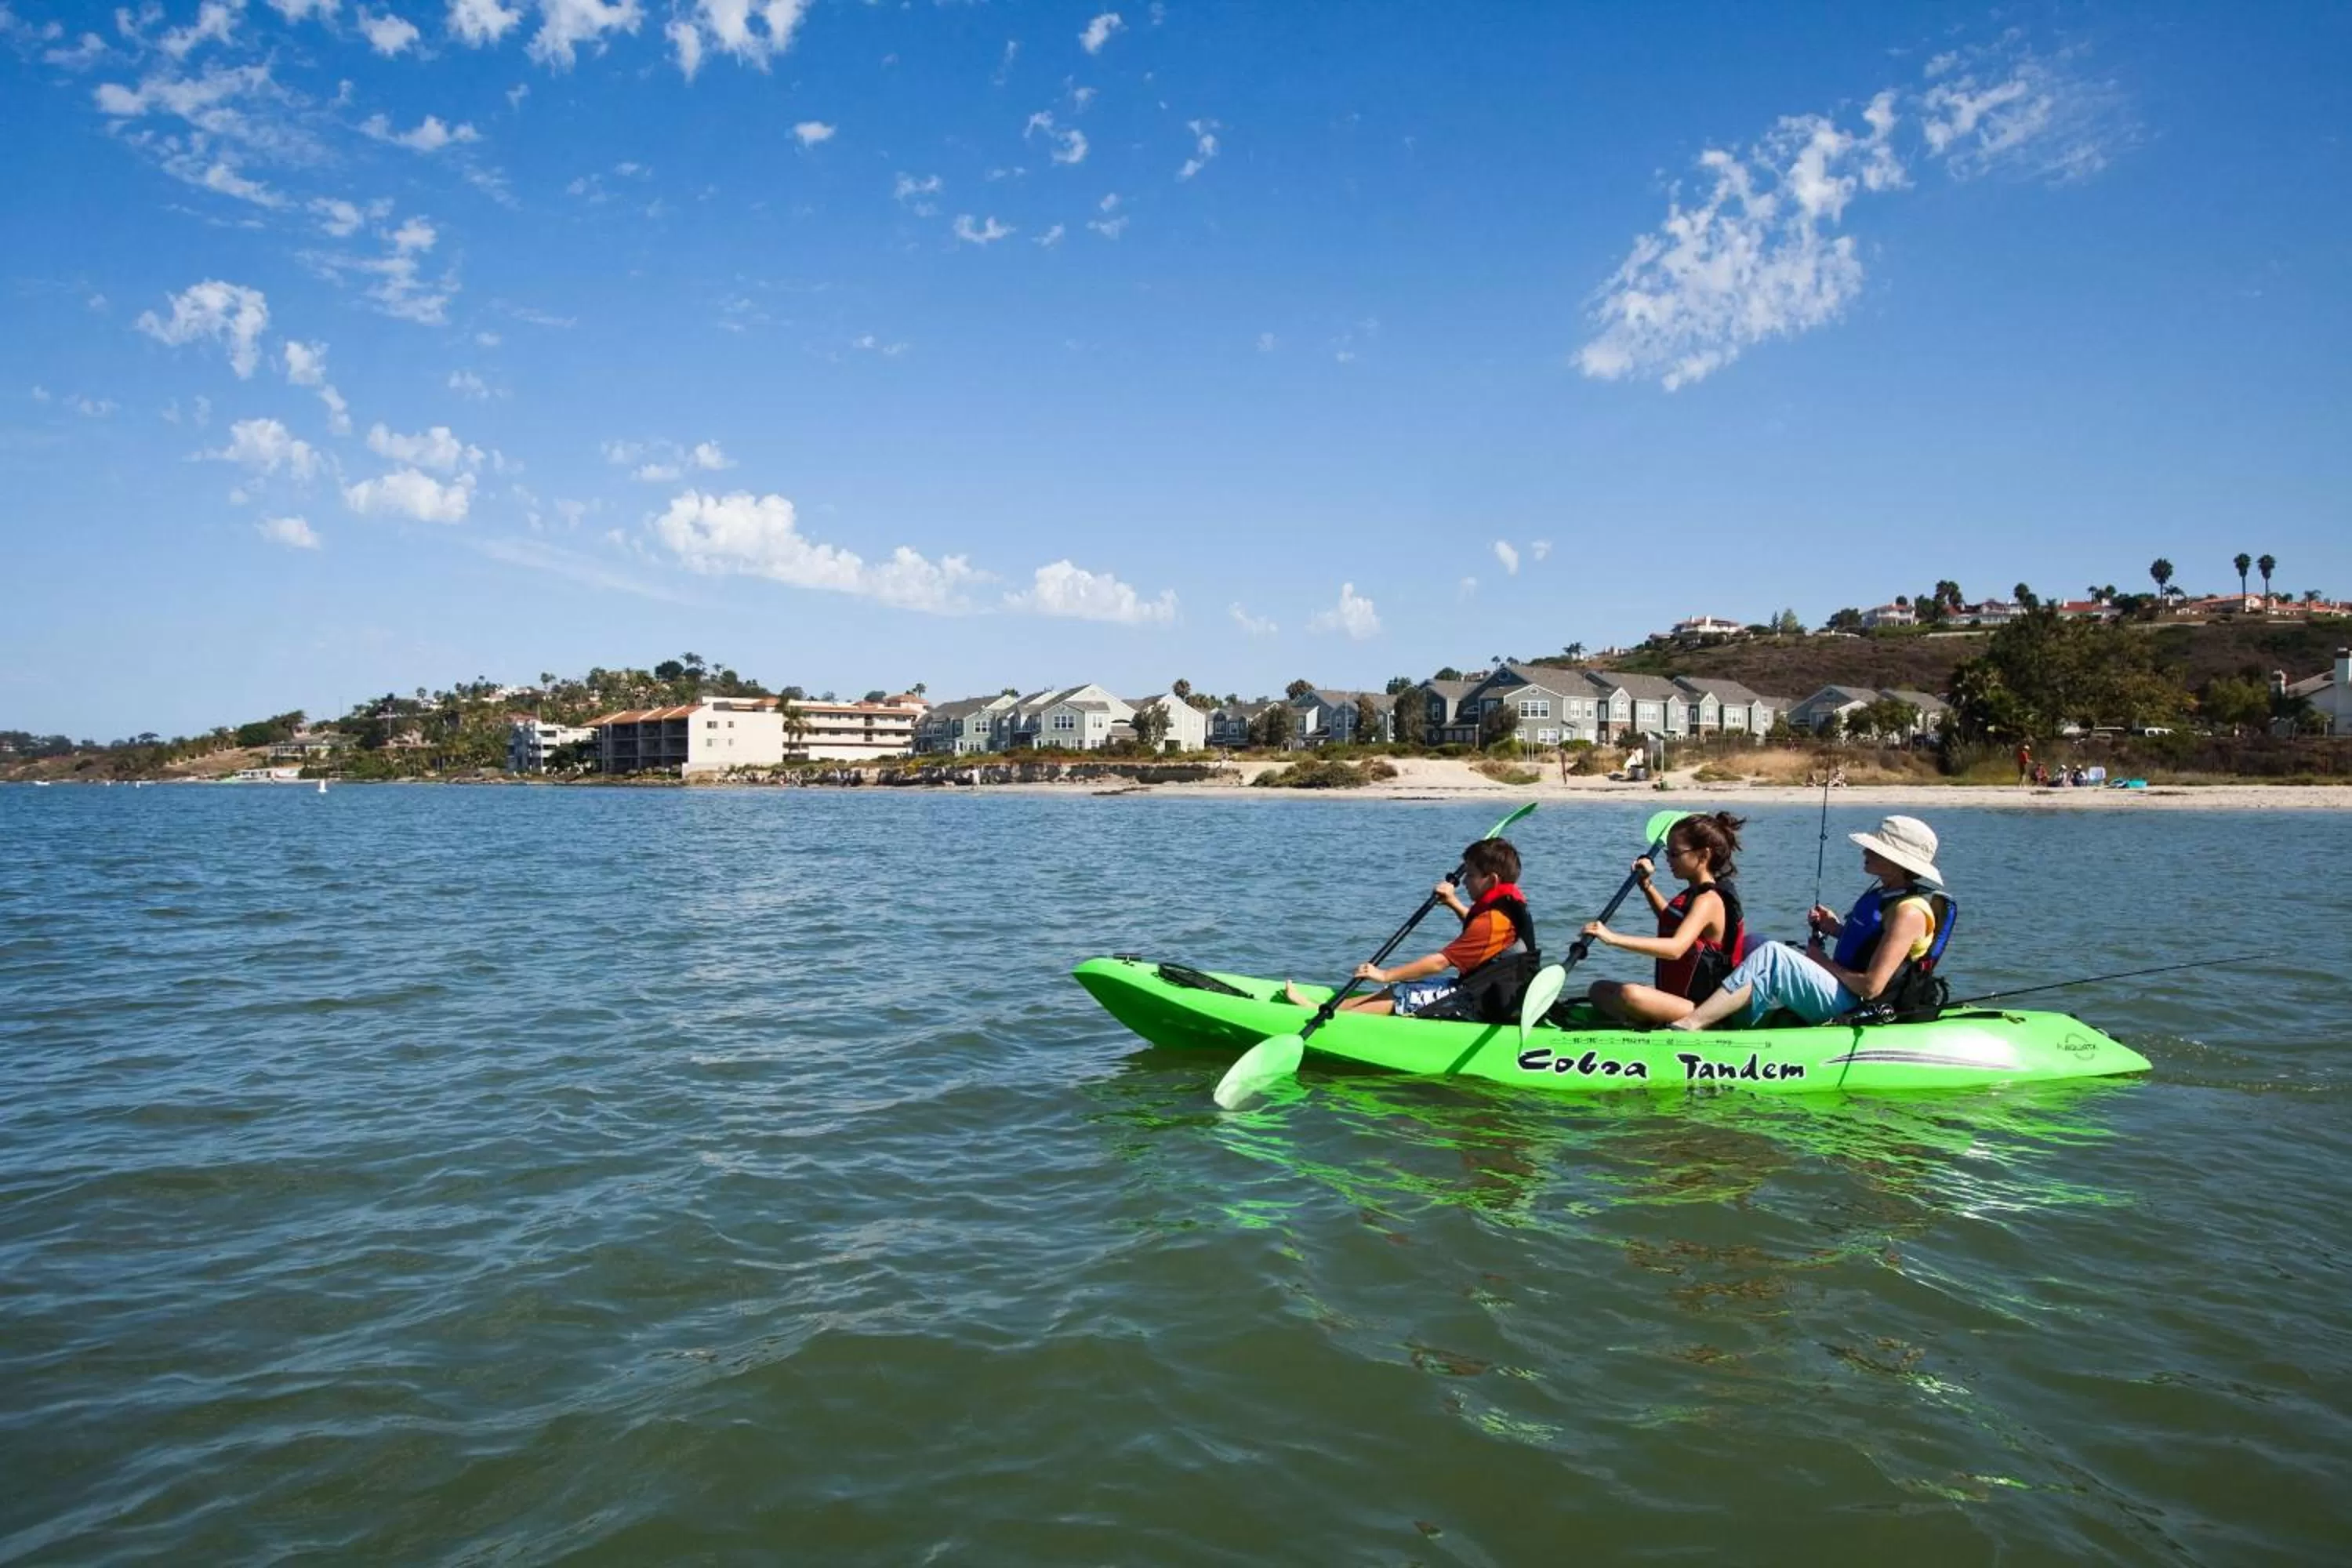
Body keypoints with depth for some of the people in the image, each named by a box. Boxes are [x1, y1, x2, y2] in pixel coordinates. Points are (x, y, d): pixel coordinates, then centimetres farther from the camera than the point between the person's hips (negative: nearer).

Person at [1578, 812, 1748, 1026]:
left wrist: (1614, 938, -42)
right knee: (1599, 990, 7)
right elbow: (1671, 919, 37)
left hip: (1699, 1006, -11)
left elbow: (1675, 948, -37)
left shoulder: (1708, 900, -19)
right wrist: (1647, 886, 21)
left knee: (1631, 995, -36)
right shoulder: (1695, 894, 12)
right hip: (1676, 997, 11)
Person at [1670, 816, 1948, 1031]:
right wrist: (1835, 928, 8)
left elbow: (1870, 987, -25)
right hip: (1842, 986, 11)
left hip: (1851, 1006, -11)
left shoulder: (1910, 912, -19)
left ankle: (1690, 1024, -35)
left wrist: (1824, 962, -10)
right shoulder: (1885, 889, 9)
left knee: (1771, 956, -30)